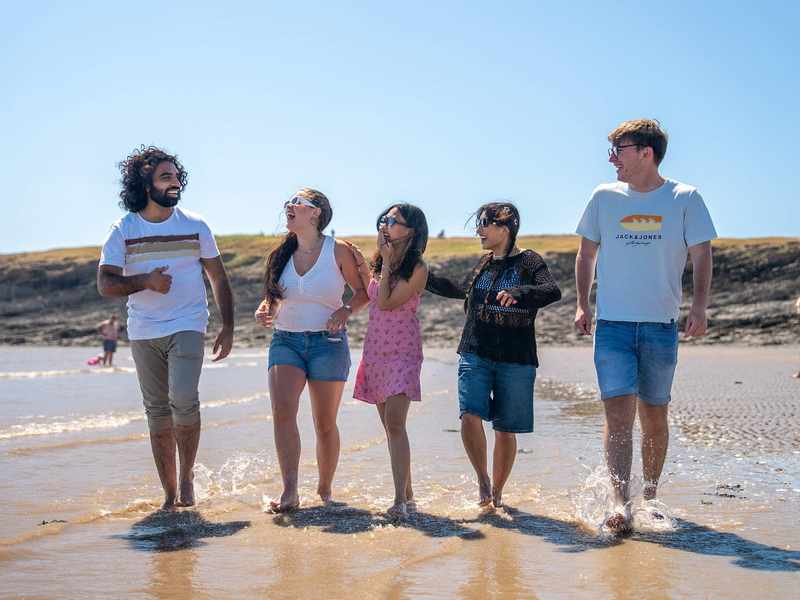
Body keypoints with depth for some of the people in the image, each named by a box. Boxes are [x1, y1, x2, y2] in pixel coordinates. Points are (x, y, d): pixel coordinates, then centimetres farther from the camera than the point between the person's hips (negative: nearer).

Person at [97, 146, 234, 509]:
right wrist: (146, 281, -19)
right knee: (157, 412, 5)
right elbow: (105, 285, -3)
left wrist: (228, 328, 2)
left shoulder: (195, 226, 4)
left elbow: (218, 279, 9)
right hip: (143, 333, 1)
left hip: (187, 327, -1)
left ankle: (187, 474, 2)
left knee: (183, 400, -20)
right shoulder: (123, 230, 2)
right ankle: (170, 494, 14)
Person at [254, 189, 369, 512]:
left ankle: (325, 491, 22)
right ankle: (290, 492, -19)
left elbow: (363, 291, 5)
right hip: (285, 340, 3)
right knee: (282, 411, -19)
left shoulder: (338, 251, -3)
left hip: (328, 342, -3)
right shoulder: (283, 253, 8)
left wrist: (346, 310, -13)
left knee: (325, 424, 5)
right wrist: (264, 310, -2)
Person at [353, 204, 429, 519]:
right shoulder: (379, 263, 12)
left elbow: (386, 302, -16)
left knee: (395, 423, -19)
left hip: (402, 352, -7)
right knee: (389, 426, 8)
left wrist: (387, 262, -11)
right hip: (375, 350, 7)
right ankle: (407, 495, 16)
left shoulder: (417, 269, -9)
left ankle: (400, 500, -20)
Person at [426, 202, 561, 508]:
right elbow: (462, 290, 31)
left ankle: (496, 492, 22)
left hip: (516, 360, -3)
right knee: (470, 416, -15)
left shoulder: (528, 261, -3)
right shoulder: (484, 263, 13)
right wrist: (423, 277, 30)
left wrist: (517, 293, -37)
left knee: (506, 429, 4)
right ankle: (482, 478, 6)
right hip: (475, 354, 4)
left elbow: (553, 291, -20)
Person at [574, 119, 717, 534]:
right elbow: (587, 253, 16)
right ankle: (620, 504, -17)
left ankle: (649, 497, 25)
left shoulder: (685, 199, 1)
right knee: (618, 414, -12)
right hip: (612, 324, 1)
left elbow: (701, 255, -1)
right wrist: (582, 305, 10)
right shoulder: (604, 197, 7)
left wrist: (699, 306, -15)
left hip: (662, 327, 0)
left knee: (654, 418, 8)